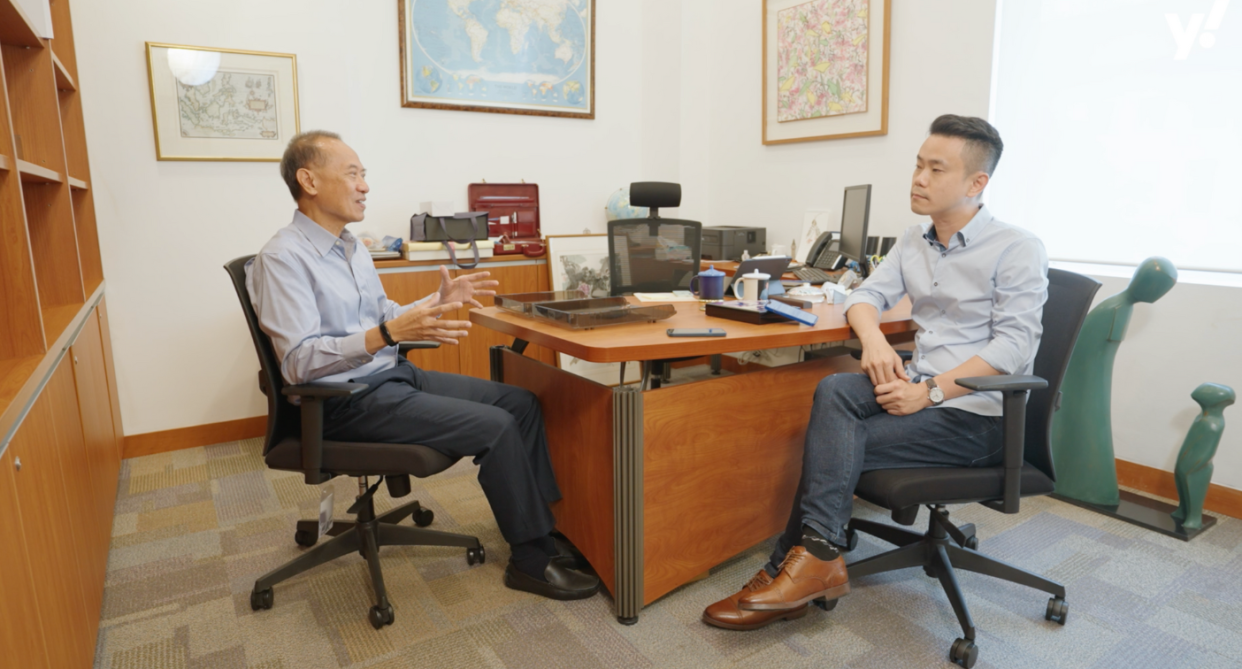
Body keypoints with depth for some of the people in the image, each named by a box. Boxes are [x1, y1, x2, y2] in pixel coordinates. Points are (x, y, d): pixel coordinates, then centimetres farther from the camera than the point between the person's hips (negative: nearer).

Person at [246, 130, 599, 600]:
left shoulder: (351, 247, 14)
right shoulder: (282, 258, -14)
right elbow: (299, 363, -22)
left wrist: (439, 300, 4)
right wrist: (388, 334, -33)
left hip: (396, 376, 9)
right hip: (350, 402, -9)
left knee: (522, 402, 0)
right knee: (496, 427, -20)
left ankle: (544, 523, 8)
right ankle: (531, 561, -4)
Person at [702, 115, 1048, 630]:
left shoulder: (1017, 250, -7)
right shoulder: (914, 242, 14)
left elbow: (1014, 345, -16)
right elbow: (866, 295, 11)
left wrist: (932, 391, -23)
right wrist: (874, 340, -12)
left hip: (976, 414, -5)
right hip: (921, 389, 6)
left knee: (838, 442, -21)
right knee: (834, 392, -24)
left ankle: (812, 559, -6)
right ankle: (814, 562, -22)